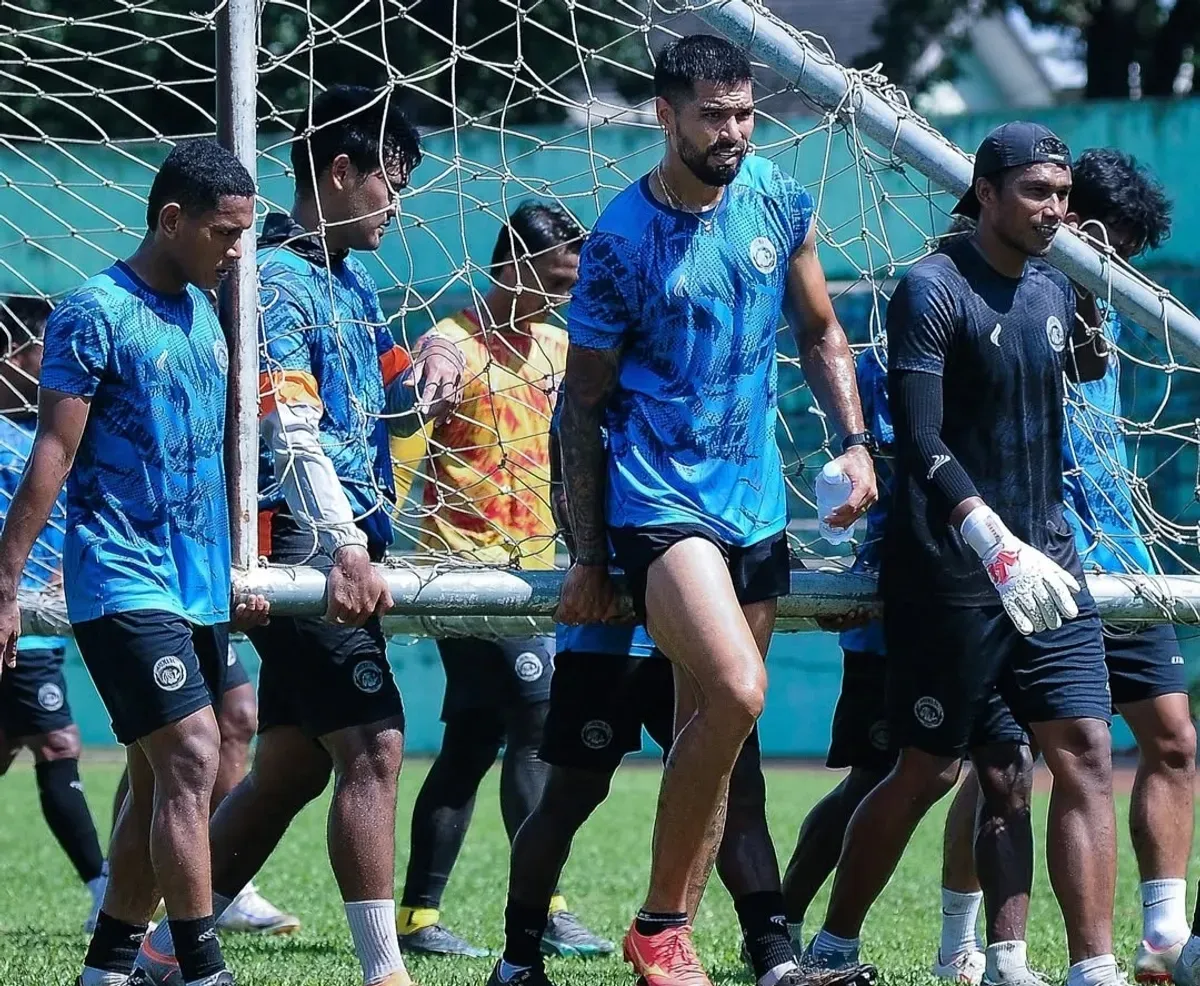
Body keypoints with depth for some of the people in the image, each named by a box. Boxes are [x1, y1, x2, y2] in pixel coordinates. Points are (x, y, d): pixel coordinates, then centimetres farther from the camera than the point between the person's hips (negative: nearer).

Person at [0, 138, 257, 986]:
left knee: (160, 784, 8)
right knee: (192, 760, -16)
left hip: (198, 588, 8)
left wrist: (237, 569, 17)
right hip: (124, 586, -8)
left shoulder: (203, 313, 14)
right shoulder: (96, 313, -9)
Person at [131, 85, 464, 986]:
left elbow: (394, 408, 28)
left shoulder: (351, 284, 19)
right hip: (307, 558, -10)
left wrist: (435, 365, 4)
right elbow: (290, 431, -21)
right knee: (373, 749, -15)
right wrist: (343, 548, -32)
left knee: (289, 768, 12)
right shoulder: (280, 281, -10)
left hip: (336, 556, 10)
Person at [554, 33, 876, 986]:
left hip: (757, 499, 6)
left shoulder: (779, 201, 5)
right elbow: (582, 404, -3)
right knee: (736, 691, -24)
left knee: (709, 727, 7)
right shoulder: (622, 239, -9)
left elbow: (820, 334, 18)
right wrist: (587, 557, -4)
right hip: (658, 496, -6)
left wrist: (855, 442, 2)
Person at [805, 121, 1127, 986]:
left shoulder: (1054, 291, 12)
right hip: (952, 575, -6)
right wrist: (997, 546, -29)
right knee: (929, 771, 2)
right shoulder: (933, 290, -11)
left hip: (1046, 563, 6)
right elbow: (922, 442, -20)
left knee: (1087, 753, -6)